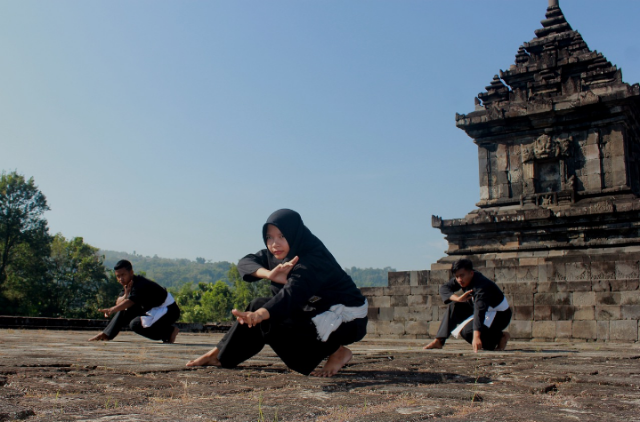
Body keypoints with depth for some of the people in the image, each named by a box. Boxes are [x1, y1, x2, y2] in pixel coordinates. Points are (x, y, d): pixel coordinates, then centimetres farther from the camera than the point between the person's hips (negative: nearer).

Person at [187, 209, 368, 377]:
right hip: (316, 311, 8)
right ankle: (222, 355, 7)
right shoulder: (279, 254, -1)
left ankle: (336, 352, -12)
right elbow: (245, 262, -10)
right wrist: (269, 274, -31)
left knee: (271, 320, -21)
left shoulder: (314, 259, -25)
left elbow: (293, 291, -41)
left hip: (347, 320, -8)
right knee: (260, 305, -2)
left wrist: (260, 314, -57)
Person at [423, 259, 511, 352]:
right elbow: (443, 288, -11)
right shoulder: (464, 279, -11)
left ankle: (500, 337, -7)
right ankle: (438, 341, -6)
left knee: (467, 331, -26)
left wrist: (476, 336, -59)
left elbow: (480, 311, -47)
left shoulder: (481, 287, -35)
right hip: (485, 310, 8)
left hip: (500, 314, -8)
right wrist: (458, 298, -31)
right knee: (454, 307, -7)